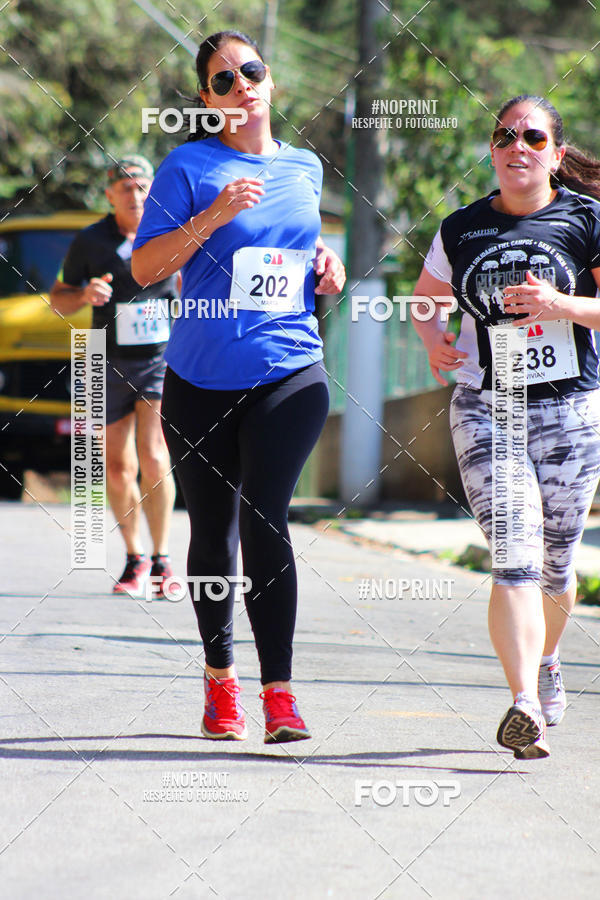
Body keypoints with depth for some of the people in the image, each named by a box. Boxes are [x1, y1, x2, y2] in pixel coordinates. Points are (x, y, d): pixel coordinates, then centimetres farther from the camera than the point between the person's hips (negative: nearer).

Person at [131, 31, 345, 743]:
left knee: (264, 519, -14)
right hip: (201, 380, -1)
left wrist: (326, 270, 6)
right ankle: (220, 677, 25)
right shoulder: (189, 166, 0)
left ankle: (279, 691, -15)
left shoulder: (305, 169, 13)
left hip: (289, 373, 1)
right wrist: (213, 214, -17)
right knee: (212, 532, 8)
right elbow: (144, 266, -6)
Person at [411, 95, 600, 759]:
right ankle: (525, 705, -24)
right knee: (517, 556, -16)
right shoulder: (462, 229, 6)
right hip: (485, 408, 0)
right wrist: (434, 338, 1)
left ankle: (545, 661, 42)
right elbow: (427, 295, 22)